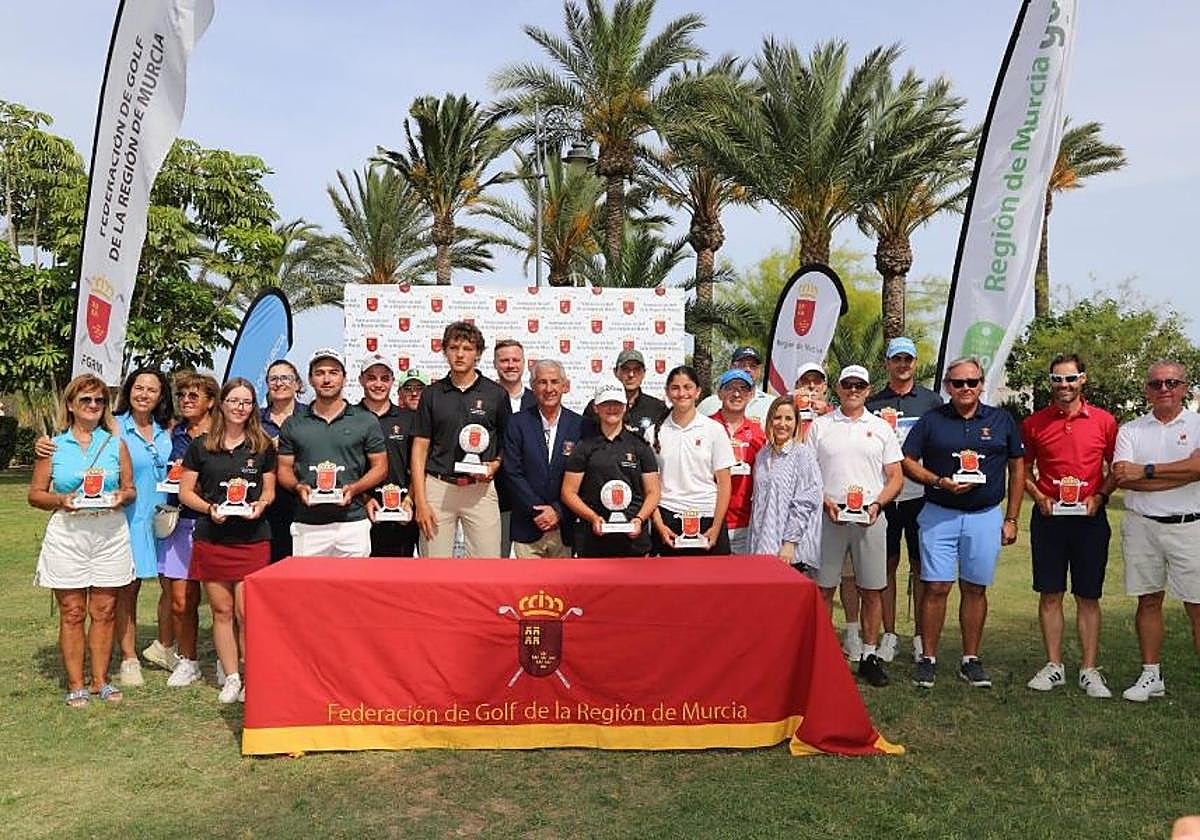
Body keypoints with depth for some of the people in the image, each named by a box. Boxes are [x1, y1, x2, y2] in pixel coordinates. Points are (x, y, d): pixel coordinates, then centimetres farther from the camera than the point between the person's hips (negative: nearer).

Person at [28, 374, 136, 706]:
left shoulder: (116, 444, 9)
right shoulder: (53, 445, 6)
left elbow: (130, 488, 13)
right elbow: (35, 494, 6)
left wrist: (122, 497, -9)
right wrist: (61, 500, -12)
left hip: (109, 533, 1)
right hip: (67, 534, -1)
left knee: (104, 610, 6)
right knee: (72, 613, 3)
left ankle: (100, 679, 17)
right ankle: (75, 684, 13)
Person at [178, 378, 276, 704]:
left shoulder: (263, 446, 6)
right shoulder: (201, 446, 5)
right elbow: (185, 491, 6)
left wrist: (261, 504, -10)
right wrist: (209, 508, -11)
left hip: (252, 540, -1)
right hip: (211, 539, 1)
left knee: (246, 613, -5)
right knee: (222, 611, 7)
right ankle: (231, 678, 18)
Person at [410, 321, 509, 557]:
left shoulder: (497, 394, 4)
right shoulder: (432, 394, 6)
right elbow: (420, 449, 5)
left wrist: (495, 465, -8)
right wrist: (420, 501, -2)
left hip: (480, 489, -1)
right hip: (438, 487, 1)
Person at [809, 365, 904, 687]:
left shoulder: (881, 428, 11)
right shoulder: (820, 426, 8)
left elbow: (896, 477, 9)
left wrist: (877, 504, -8)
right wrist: (826, 502, -9)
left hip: (870, 518, 1)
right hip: (828, 517, -1)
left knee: (872, 590, 5)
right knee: (823, 588, 3)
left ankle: (870, 655, 16)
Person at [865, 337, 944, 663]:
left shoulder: (932, 400, 8)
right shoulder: (872, 403, 9)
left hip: (921, 495, 0)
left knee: (921, 566, 5)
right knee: (887, 564, 5)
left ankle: (921, 637, 15)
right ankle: (889, 634, 15)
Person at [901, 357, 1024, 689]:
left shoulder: (1002, 420, 7)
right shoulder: (931, 420, 3)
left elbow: (1017, 468, 10)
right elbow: (908, 462, 3)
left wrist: (1011, 519, 6)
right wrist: (940, 482, -14)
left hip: (986, 516, 1)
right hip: (939, 515, -1)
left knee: (975, 589, 8)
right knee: (936, 588, -2)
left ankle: (971, 660, 19)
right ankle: (927, 659, 8)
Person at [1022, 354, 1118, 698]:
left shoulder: (1104, 421, 2)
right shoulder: (1034, 423, 4)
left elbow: (1117, 470, 8)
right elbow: (1024, 470, 10)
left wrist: (1099, 497, -8)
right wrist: (1039, 498, -6)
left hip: (1090, 518, -1)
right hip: (1048, 517, 1)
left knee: (1088, 597, 5)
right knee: (1050, 594, 5)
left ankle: (1089, 670, 13)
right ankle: (1053, 666, 16)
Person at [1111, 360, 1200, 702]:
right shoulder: (1130, 430, 9)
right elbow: (1122, 478, -6)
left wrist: (1146, 471, -11)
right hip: (1141, 525, 3)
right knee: (1148, 601, 10)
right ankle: (1151, 676, 20)